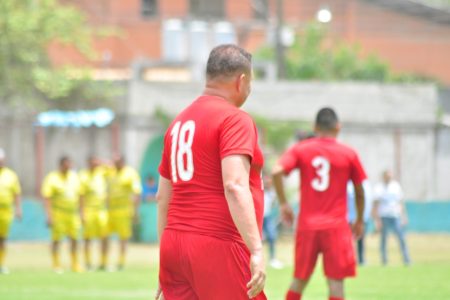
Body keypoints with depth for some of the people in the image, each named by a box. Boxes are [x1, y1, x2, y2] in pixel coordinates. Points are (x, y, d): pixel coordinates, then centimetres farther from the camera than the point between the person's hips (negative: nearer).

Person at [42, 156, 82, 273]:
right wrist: (49, 216, -19)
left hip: (73, 213, 5)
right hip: (58, 213, -5)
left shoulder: (74, 177, 8)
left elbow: (78, 196, 16)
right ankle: (56, 265, 3)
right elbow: (46, 198, -12)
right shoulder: (52, 178, -8)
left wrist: (81, 213, 14)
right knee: (56, 239, -3)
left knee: (74, 239, 4)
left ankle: (75, 265, 12)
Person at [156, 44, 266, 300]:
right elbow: (235, 186, -21)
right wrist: (257, 250, -26)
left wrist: (168, 261, 26)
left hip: (174, 243, 8)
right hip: (218, 248, -8)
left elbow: (163, 197, 21)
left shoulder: (179, 122, 17)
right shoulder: (234, 119, -8)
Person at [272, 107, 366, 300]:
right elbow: (359, 191, 6)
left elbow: (276, 172, -12)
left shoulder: (299, 149, 3)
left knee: (299, 280, 12)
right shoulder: (348, 154, 2)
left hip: (307, 226, 2)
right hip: (336, 226, -2)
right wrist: (359, 220, 20)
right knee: (336, 281, -3)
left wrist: (283, 203, -1)